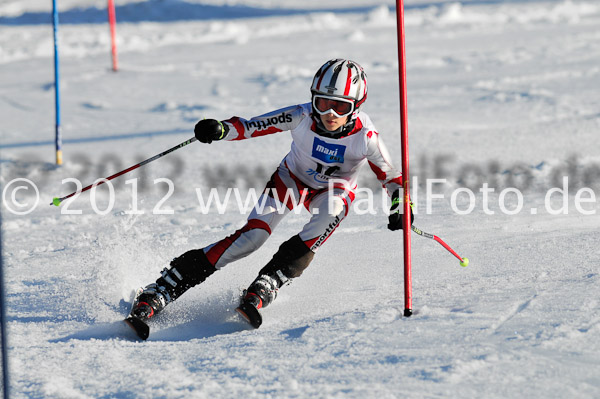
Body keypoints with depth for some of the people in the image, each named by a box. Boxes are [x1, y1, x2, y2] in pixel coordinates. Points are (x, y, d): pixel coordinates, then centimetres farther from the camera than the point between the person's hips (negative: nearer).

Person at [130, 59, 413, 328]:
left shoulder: (364, 136, -28)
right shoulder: (302, 117, -28)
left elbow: (390, 175, -14)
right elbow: (252, 127, -22)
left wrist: (399, 207, -31)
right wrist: (221, 130, -42)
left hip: (334, 189, 1)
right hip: (293, 177, 0)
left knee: (332, 210, -36)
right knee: (252, 236, -19)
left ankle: (264, 287, -38)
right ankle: (161, 290, -16)